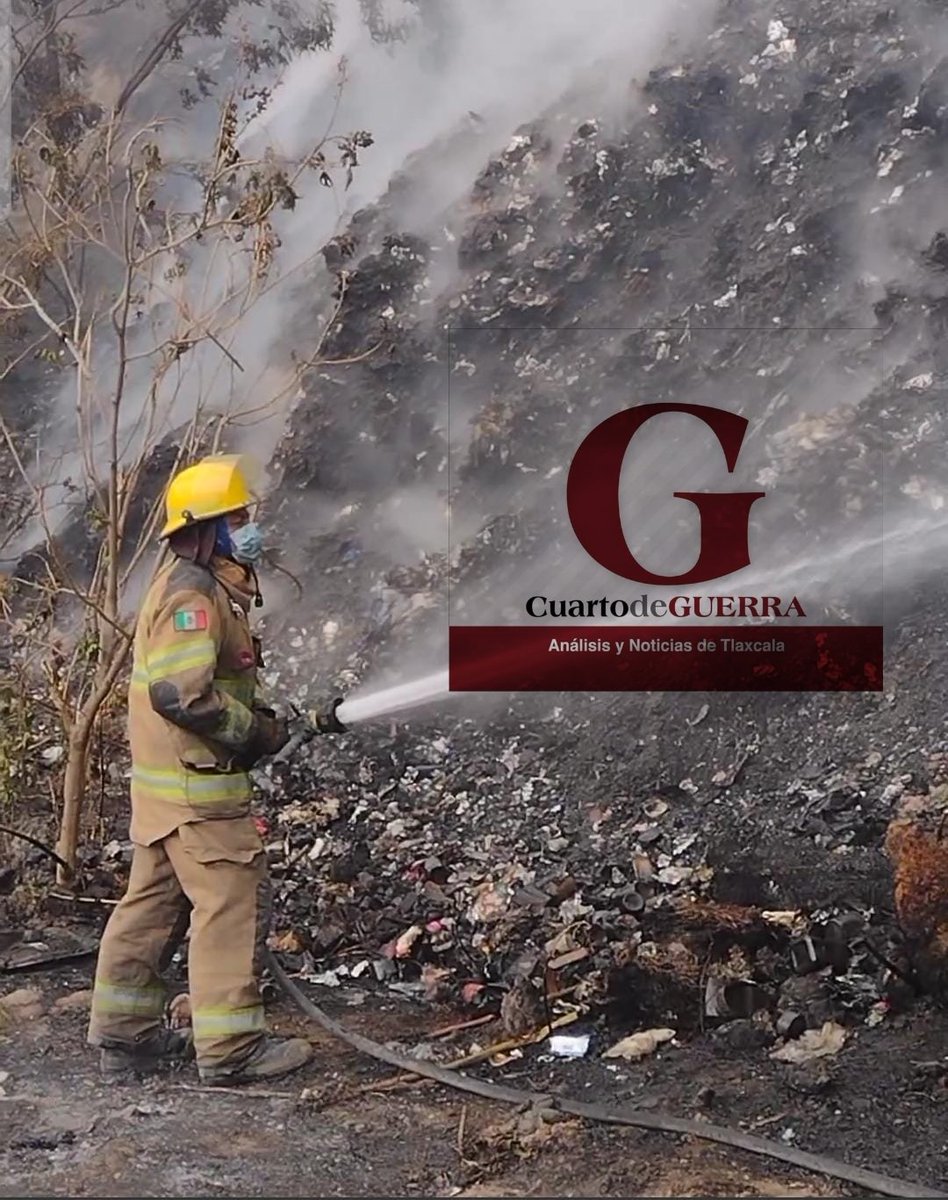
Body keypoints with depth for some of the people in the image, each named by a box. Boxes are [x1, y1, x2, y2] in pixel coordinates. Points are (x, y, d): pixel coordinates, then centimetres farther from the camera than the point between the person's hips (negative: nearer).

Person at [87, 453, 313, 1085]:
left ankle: (126, 1033, 24)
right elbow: (180, 691, -27)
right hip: (198, 782, -10)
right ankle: (231, 1047, 3)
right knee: (235, 902, -4)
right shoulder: (191, 593, -17)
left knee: (154, 903, 15)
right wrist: (257, 731, -16)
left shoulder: (205, 588, 16)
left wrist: (261, 717, 7)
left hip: (169, 783, 10)